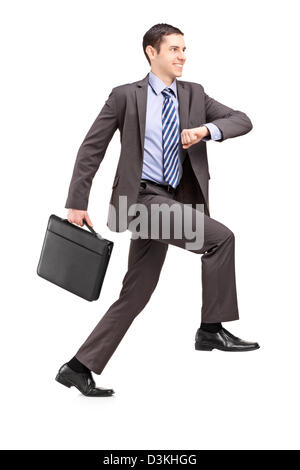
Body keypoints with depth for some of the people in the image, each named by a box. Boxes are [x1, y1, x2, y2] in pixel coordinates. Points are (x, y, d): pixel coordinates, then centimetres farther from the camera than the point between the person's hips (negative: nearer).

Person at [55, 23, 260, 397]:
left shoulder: (194, 95, 12)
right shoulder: (126, 96, -1)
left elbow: (242, 121, 7)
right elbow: (91, 149, 0)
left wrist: (206, 129, -14)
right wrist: (76, 204, -5)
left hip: (171, 200, 6)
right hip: (142, 197, -6)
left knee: (136, 295, 6)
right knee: (220, 237, -21)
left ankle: (78, 367, 15)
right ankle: (211, 329, -9)